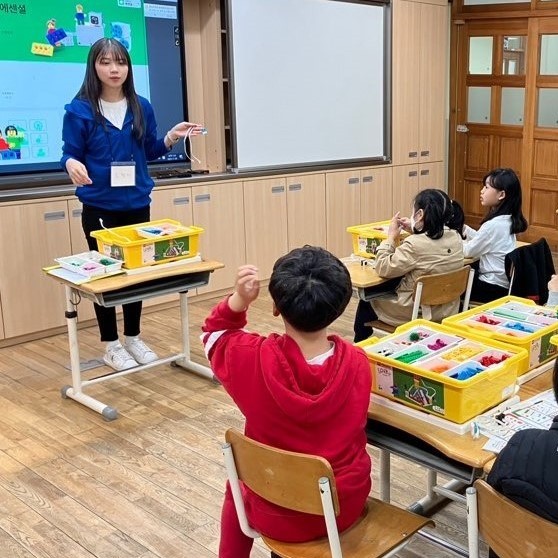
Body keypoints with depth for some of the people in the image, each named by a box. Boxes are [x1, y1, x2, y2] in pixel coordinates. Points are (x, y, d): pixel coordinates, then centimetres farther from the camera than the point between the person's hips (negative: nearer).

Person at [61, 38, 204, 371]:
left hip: (137, 205, 4)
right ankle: (111, 345, 18)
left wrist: (171, 138, -6)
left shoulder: (141, 107, 4)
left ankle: (133, 338, 28)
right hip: (99, 208, -4)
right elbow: (71, 154, -5)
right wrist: (72, 164, -28)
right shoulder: (80, 110, -7)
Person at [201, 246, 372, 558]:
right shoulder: (357, 363, -19)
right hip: (346, 506, 2)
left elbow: (214, 336, -2)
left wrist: (239, 301, -19)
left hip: (277, 514, -1)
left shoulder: (254, 359, -26)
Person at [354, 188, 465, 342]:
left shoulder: (415, 244, -29)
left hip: (417, 314, -7)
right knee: (390, 290, 31)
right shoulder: (455, 237, -6)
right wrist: (414, 231, 6)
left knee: (367, 300, 19)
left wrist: (391, 236, -7)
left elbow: (383, 269, -17)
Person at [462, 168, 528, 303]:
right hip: (505, 283, 9)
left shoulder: (493, 225, -26)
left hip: (494, 288, -8)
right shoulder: (507, 220, 2)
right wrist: (462, 227, 6)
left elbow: (468, 251, -13)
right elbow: (481, 239, 15)